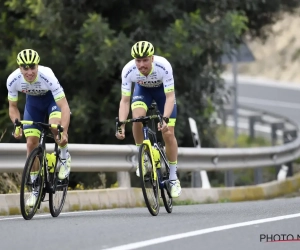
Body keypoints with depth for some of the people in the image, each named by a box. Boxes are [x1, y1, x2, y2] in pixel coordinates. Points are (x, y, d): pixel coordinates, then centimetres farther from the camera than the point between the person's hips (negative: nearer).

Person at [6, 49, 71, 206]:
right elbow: (13, 106, -11)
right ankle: (35, 188, 7)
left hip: (52, 98, -3)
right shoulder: (13, 80, -29)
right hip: (33, 101, 3)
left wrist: (64, 132, -49)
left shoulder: (47, 76, -39)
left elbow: (64, 107, -39)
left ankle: (65, 157, 0)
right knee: (31, 143, -5)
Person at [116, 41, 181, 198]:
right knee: (138, 117, -30)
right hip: (143, 89, 1)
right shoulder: (128, 70, -33)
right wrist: (121, 125, -40)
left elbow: (170, 97, -36)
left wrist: (165, 119, -51)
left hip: (163, 89, -1)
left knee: (168, 134, -8)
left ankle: (173, 178, 7)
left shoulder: (163, 66, -39)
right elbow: (125, 100, -27)